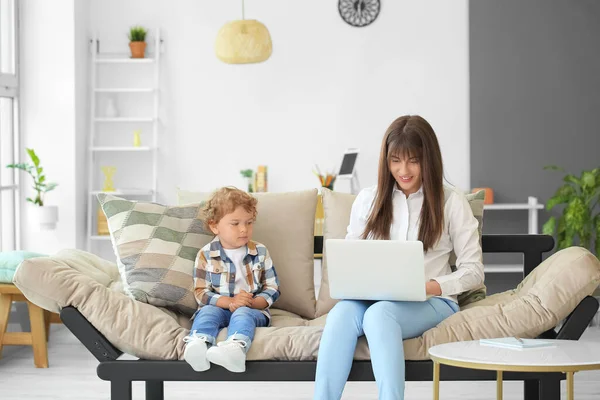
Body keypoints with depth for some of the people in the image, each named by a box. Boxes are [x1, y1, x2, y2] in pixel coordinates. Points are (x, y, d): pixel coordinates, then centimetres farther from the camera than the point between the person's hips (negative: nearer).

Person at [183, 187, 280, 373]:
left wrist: (253, 303, -15)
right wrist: (230, 302, -19)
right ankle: (198, 345, -62)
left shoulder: (260, 252, 6)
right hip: (219, 308, 1)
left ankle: (235, 348, -67)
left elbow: (272, 288, 6)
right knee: (207, 312, -31)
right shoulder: (205, 255, 1)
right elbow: (201, 293, -3)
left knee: (242, 314, -34)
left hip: (252, 309, -1)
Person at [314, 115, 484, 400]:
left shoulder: (451, 202, 4)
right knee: (342, 312, -34)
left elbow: (473, 270, 2)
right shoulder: (367, 199, 13)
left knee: (379, 313, -37)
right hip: (372, 299, 3)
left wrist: (433, 286, -16)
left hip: (432, 302, -3)